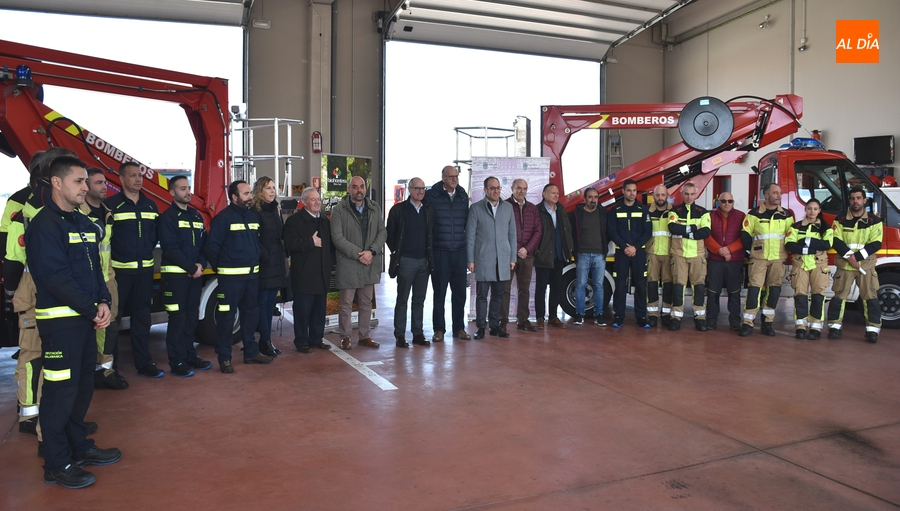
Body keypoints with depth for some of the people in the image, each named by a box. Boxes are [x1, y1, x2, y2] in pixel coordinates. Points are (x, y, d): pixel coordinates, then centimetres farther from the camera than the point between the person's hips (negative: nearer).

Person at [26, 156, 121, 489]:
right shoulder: (44, 224, -12)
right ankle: (57, 464, 10)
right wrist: (92, 311, -15)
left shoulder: (84, 224, 14)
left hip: (86, 319, 8)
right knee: (61, 391, -2)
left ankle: (79, 448, 29)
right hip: (59, 321, -8)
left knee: (83, 386, 16)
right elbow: (55, 277, -19)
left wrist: (103, 303, -2)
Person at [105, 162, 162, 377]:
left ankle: (144, 362, 17)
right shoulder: (111, 204, -7)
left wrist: (149, 251, 6)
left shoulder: (151, 206, 11)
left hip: (145, 270, 5)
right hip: (119, 270, -5)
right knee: (113, 317, 3)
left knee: (142, 316, 10)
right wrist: (109, 263, -10)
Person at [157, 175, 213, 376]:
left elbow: (204, 243, 13)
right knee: (178, 317, -4)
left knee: (192, 316, 11)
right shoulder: (167, 217, -7)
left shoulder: (196, 216, 14)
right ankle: (177, 362, 3)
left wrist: (201, 264, -5)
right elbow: (170, 248, -15)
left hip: (195, 274, 6)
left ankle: (190, 355, 21)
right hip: (175, 274, -6)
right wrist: (192, 268, -15)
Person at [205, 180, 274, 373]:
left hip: (252, 275, 7)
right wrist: (219, 267, -3)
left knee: (251, 314, 14)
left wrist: (256, 262, 11)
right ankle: (224, 357, 8)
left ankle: (251, 352, 26)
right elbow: (211, 247, -10)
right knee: (226, 316, -1)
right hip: (230, 277, -7)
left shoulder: (254, 216, 11)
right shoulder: (223, 218, -10)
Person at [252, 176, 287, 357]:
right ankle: (265, 341, 5)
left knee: (271, 302, 10)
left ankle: (267, 339, 17)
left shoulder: (276, 210, 15)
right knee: (262, 301, -1)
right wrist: (264, 256, -17)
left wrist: (283, 255, 9)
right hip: (262, 265, -7)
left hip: (277, 264, 7)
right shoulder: (254, 212, -9)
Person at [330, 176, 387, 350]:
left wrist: (371, 251, -11)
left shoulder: (375, 208, 8)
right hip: (347, 264, -4)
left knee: (366, 303, 12)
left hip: (370, 264, 4)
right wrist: (358, 254, -15)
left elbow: (382, 232, 5)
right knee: (346, 303, 4)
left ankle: (364, 336, 24)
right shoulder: (339, 210, -5)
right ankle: (345, 337, 17)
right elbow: (337, 237, -12)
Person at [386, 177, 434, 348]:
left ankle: (418, 333, 16)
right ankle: (400, 335, 8)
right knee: (402, 300, 2)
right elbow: (390, 235, 1)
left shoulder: (428, 210, 9)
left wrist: (429, 255, 7)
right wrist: (397, 253, 1)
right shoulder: (398, 210, -3)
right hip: (406, 261, -4)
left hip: (424, 261, 4)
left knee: (419, 300, 9)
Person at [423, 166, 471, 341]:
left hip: (459, 252, 4)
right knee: (439, 292, 5)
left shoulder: (463, 196, 9)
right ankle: (439, 329, 16)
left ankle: (459, 328, 20)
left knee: (460, 292, 8)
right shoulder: (431, 196, -5)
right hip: (439, 252, -4)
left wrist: (466, 241, 12)